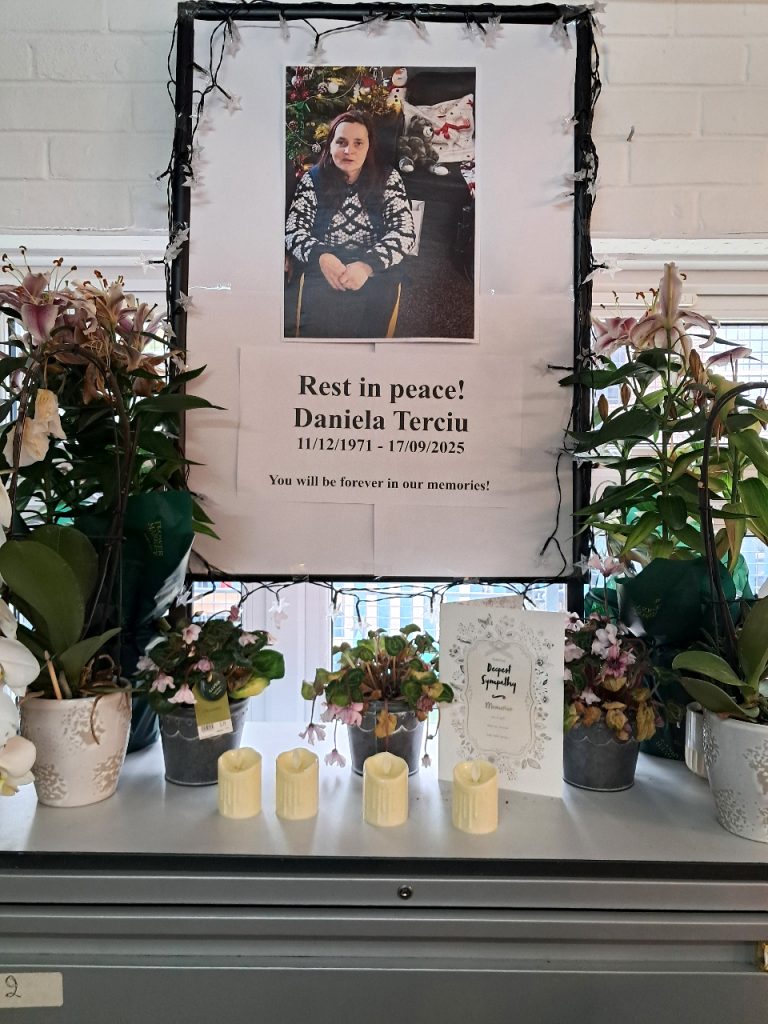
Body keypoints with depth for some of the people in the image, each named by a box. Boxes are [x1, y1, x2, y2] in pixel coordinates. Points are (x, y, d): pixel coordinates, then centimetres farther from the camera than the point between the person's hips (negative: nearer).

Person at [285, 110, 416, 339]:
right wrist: (321, 257, -18)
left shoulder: (388, 179, 9)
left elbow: (404, 232, -2)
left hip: (377, 272, 1)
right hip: (323, 271, 0)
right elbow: (293, 231, 4)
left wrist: (368, 265, -19)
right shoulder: (313, 179, 11)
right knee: (317, 329, -26)